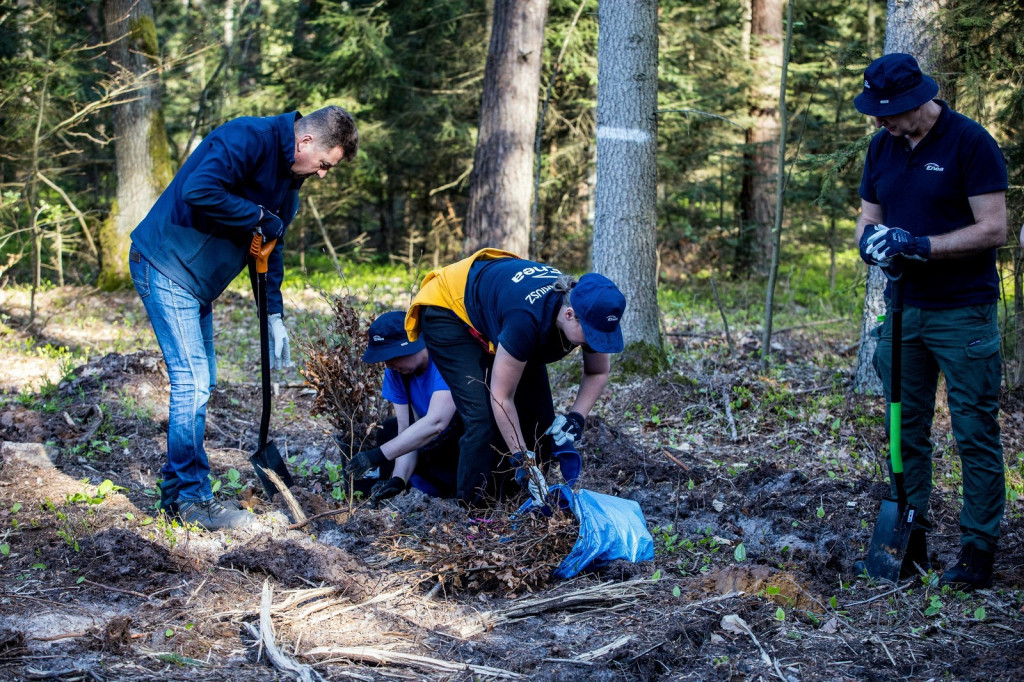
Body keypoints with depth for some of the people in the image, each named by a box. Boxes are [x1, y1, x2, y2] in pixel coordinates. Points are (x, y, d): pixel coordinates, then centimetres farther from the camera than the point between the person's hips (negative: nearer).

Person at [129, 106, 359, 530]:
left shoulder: (289, 180, 11)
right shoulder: (249, 139, -19)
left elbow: (270, 248, 16)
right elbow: (198, 192, -32)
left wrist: (274, 316, 8)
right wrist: (259, 218, -21)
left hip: (196, 280, 10)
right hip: (166, 265, -10)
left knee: (199, 382, 13)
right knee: (192, 381, -10)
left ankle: (176, 490, 22)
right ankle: (191, 498, -3)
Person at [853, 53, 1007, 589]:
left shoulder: (970, 142, -11)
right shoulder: (882, 147, 9)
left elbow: (993, 229, -14)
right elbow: (868, 216, 16)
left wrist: (920, 246, -21)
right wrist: (871, 239, -7)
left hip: (963, 313, -6)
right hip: (903, 307, 6)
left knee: (975, 434, -1)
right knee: (905, 429, 9)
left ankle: (979, 549, 6)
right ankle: (910, 541, 18)